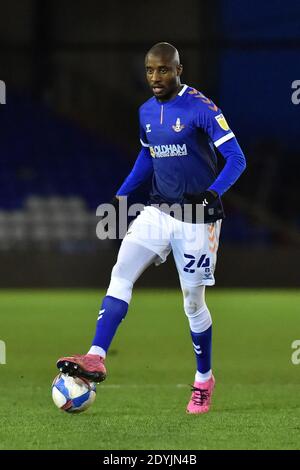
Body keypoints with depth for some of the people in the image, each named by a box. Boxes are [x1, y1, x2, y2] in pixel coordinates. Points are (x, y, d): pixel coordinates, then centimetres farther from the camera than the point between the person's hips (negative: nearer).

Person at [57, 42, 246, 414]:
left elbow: (236, 159, -19)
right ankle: (96, 359, -20)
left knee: (193, 303, 3)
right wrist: (122, 194, 13)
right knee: (120, 275, -13)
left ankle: (204, 380, 21)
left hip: (195, 219, -6)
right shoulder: (147, 111, 6)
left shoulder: (200, 108, -15)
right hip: (158, 211, 6)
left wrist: (214, 193, -34)